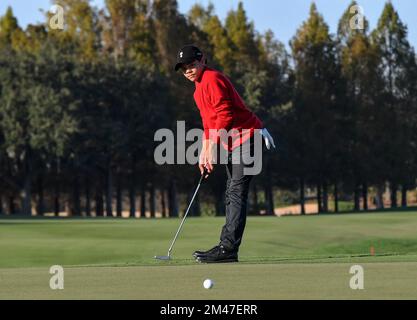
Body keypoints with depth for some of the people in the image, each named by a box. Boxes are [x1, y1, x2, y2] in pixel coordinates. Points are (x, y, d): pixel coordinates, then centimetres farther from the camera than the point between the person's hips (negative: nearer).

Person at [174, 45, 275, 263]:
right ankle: (227, 247, 12)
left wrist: (211, 149, -19)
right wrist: (204, 153, 14)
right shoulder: (199, 89, 19)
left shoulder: (212, 79, -13)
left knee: (236, 192, -15)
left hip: (247, 138, -11)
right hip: (233, 143, 11)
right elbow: (208, 122, 23)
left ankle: (228, 248, -19)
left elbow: (224, 116, -19)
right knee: (231, 194, 10)